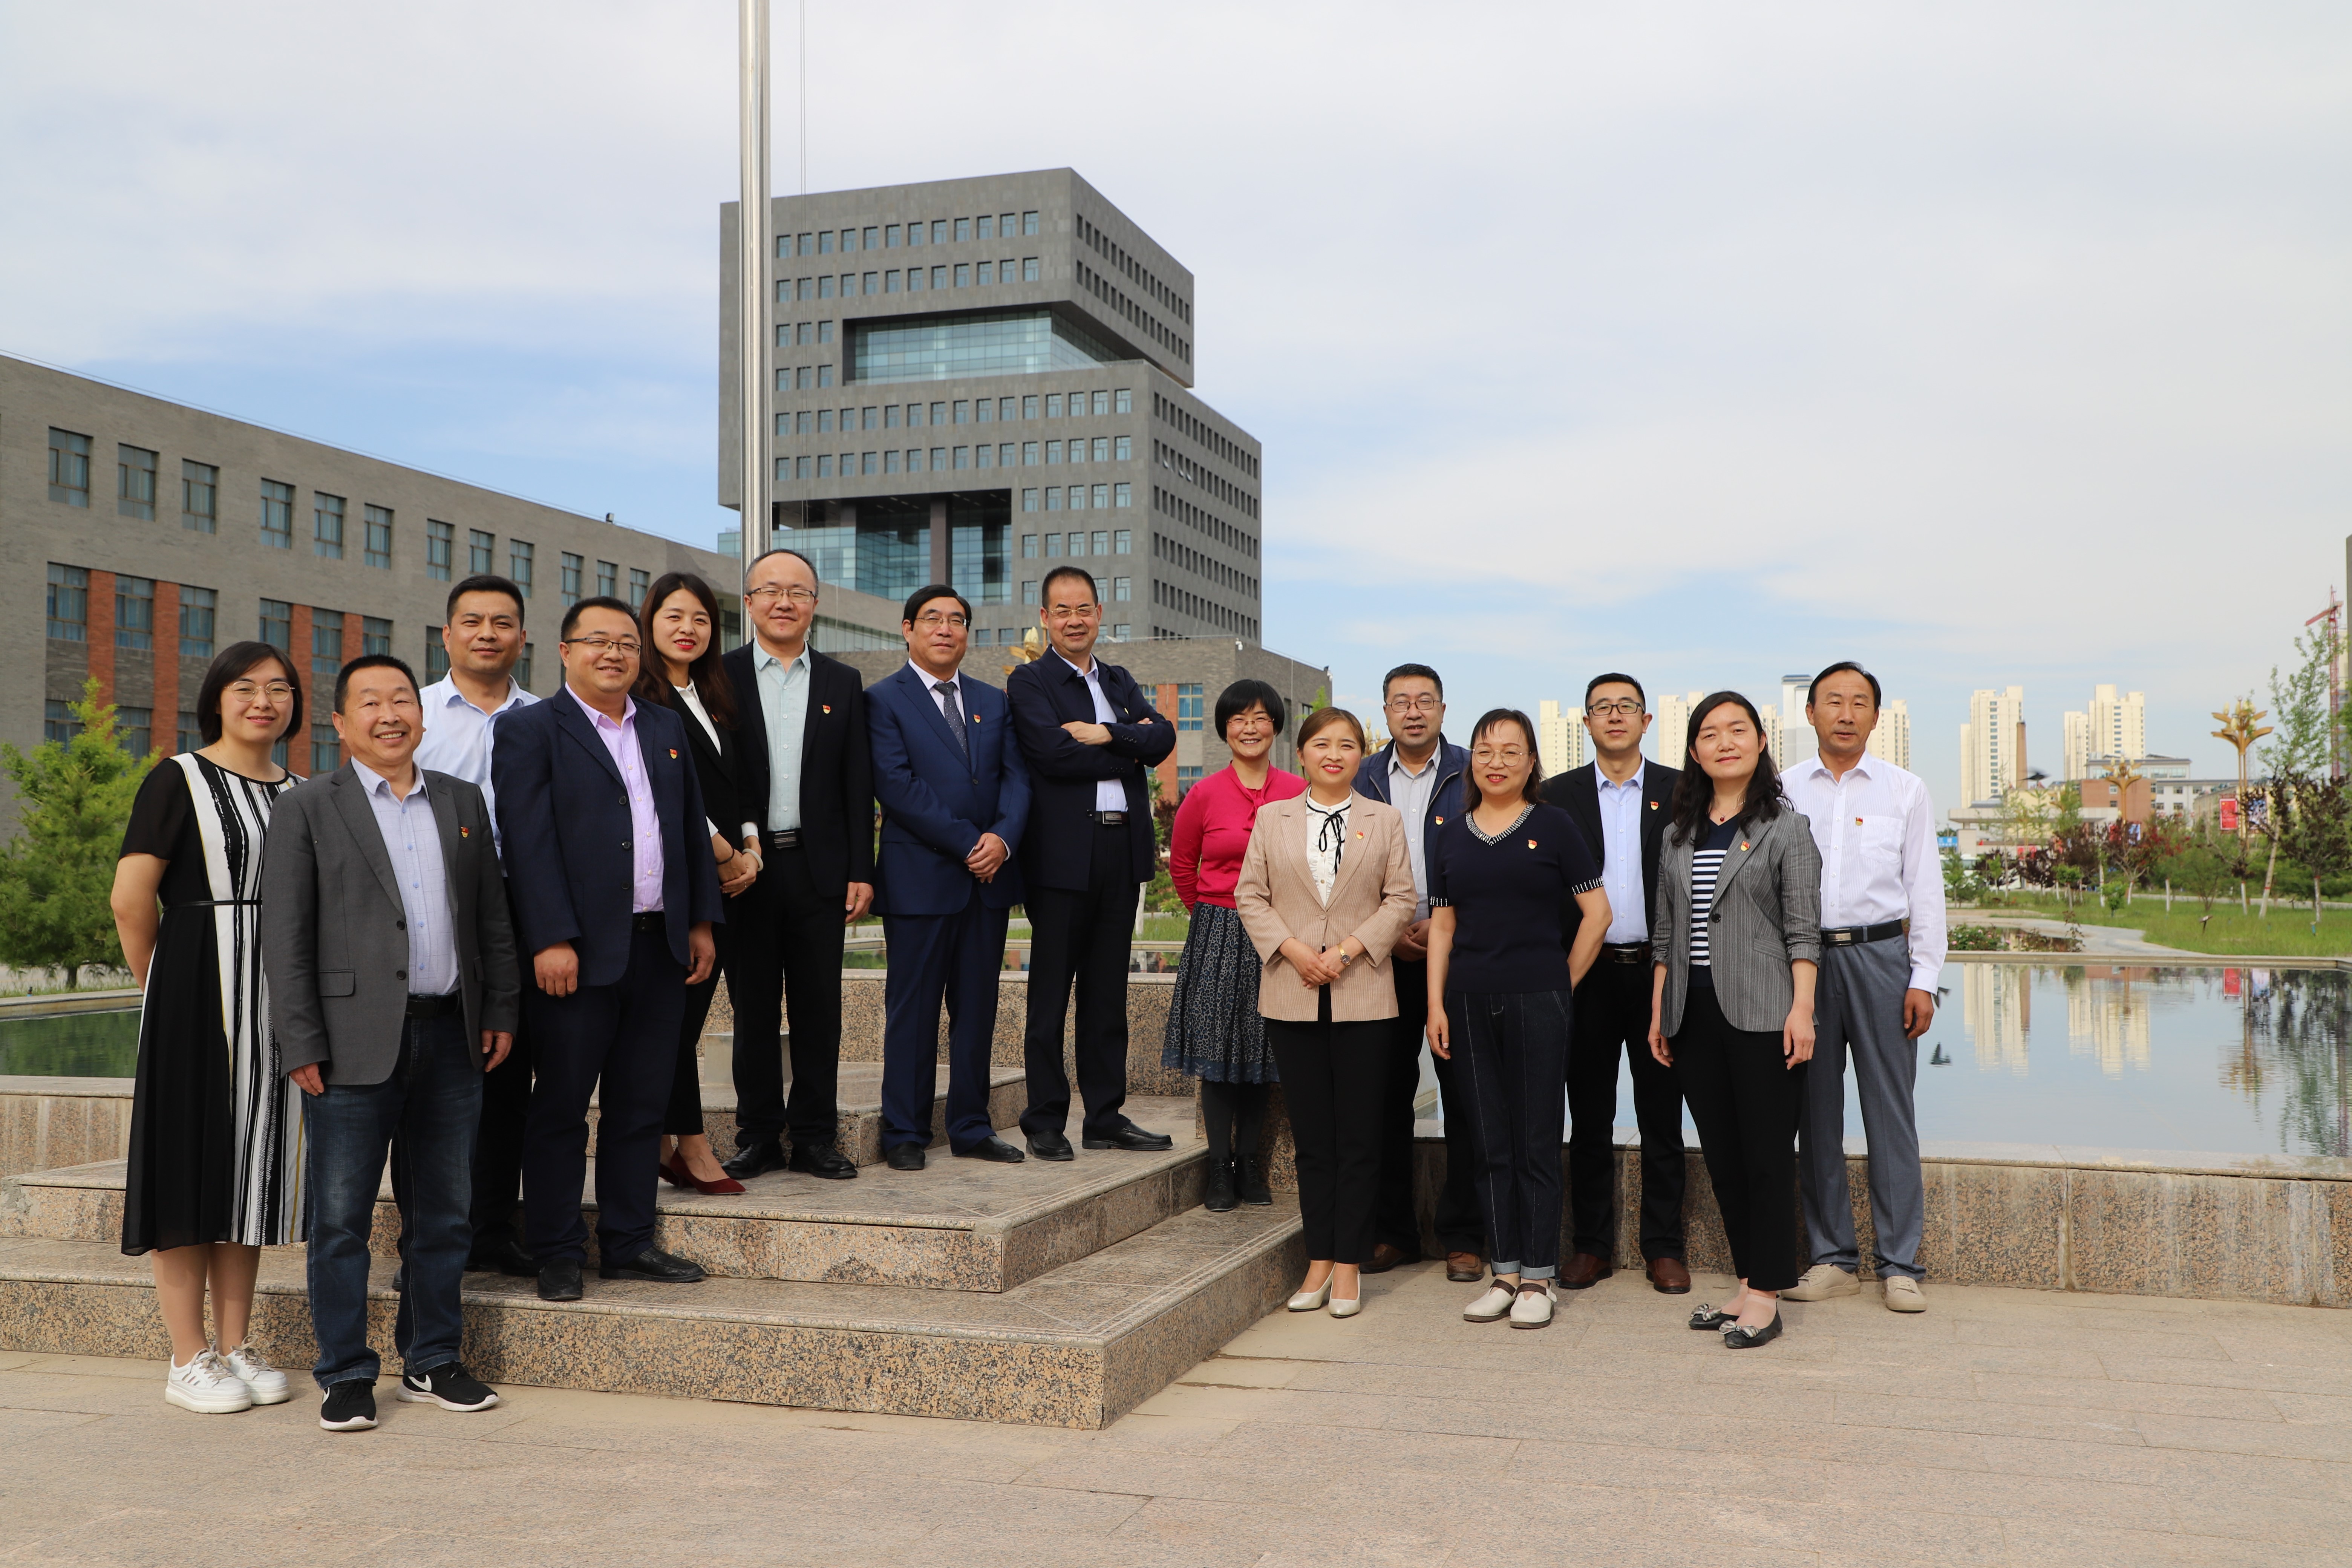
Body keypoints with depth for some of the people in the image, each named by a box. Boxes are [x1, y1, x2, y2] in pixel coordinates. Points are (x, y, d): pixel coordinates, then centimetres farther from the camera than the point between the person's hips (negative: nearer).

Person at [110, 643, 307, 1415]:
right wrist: (165, 993, 1)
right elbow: (131, 903, -7)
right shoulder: (179, 780, -4)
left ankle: (235, 1346, 19)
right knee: (192, 1161, 0)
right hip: (197, 996, -5)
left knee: (253, 1162, 9)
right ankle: (189, 1359, 8)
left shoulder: (300, 794, 12)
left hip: (274, 1002, 5)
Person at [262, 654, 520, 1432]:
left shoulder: (463, 802, 13)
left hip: (451, 1037, 4)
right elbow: (284, 938, -4)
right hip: (355, 1041, -4)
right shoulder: (306, 808, 0)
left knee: (444, 1214, 11)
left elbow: (493, 916, 15)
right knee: (342, 1218, 3)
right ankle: (345, 1375, 14)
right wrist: (301, 1044, -10)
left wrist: (501, 1010, 8)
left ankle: (433, 1362, 23)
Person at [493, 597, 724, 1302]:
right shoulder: (530, 730, -3)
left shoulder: (666, 728, 16)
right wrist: (551, 940, -17)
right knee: (561, 1105, 3)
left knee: (641, 1105, 11)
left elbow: (693, 827, 17)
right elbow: (528, 841, -11)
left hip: (660, 947, 6)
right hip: (579, 951, -5)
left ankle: (628, 1243, 21)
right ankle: (557, 1253, 14)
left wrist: (701, 922, 11)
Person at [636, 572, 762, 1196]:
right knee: (677, 1013, -3)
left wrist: (749, 851, 3)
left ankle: (664, 1145, 14)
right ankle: (692, 1146, 4)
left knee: (686, 1015, 8)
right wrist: (725, 856, -9)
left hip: (726, 880, 7)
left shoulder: (715, 698, 19)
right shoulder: (637, 696, -5)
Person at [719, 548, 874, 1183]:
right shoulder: (719, 677, 4)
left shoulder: (842, 683, 10)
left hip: (820, 868, 1)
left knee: (819, 1008, 5)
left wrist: (861, 870, 0)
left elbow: (858, 785, 7)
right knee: (753, 1008, 6)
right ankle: (759, 1137, 16)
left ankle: (815, 1138, 14)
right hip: (745, 867, -1)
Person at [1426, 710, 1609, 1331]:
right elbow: (1442, 925, 11)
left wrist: (1565, 982, 0)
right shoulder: (1450, 837, 11)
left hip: (1538, 1000, -3)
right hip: (1470, 1003, 3)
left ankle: (1538, 1279, 9)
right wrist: (1436, 1005, 4)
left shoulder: (1553, 827, 1)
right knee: (1492, 1145, 8)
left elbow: (1597, 912, 1)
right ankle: (1504, 1273, 17)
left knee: (1537, 1143, 1)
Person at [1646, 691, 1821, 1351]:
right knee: (1721, 1156, 10)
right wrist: (1658, 1013, 11)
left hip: (1761, 1015, -5)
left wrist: (1802, 1008, -14)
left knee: (1767, 1157, -2)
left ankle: (1766, 1295, 4)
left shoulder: (1785, 827, 0)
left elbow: (1803, 930, -5)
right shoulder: (1679, 834, 14)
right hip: (1694, 1016, 5)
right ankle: (1746, 1283, 19)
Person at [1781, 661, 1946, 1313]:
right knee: (1816, 1111, 5)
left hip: (1880, 953, -1)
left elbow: (1925, 888, 5)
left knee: (1891, 1110, 0)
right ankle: (1832, 1258, 15)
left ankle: (1900, 1265, 8)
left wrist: (1924, 978, -2)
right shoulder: (1784, 791, 7)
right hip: (1804, 958, 1)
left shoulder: (1905, 790, 6)